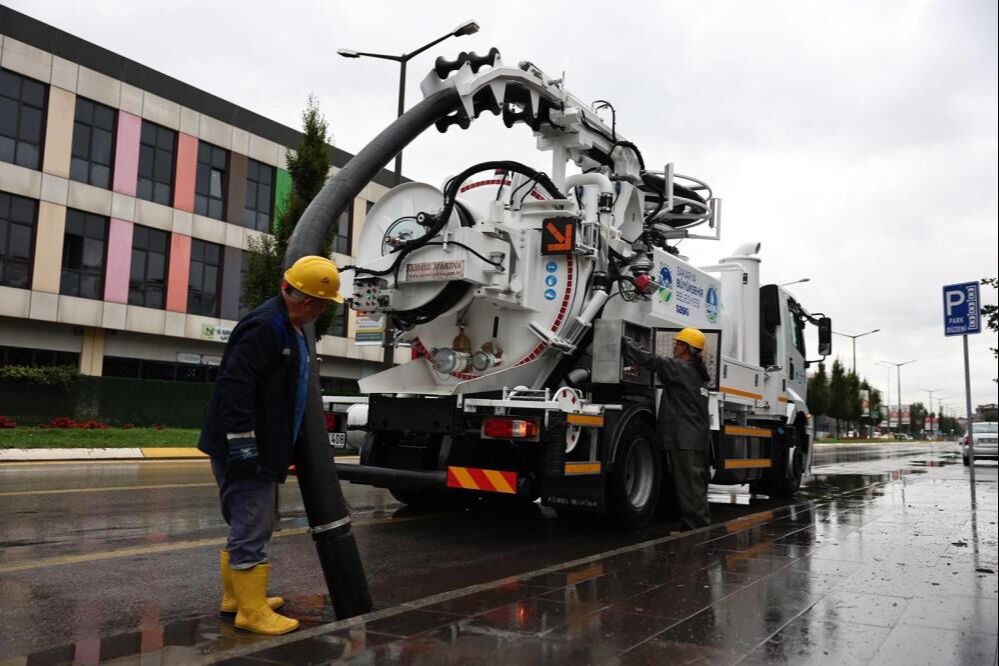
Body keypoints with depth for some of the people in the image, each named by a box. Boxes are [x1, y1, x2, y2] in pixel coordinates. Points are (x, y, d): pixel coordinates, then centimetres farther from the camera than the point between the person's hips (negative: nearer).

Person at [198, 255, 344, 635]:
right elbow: (234, 384, -26)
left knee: (246, 527, 20)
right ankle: (252, 612, 6)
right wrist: (242, 442, -27)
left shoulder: (288, 327, 16)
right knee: (251, 532, -4)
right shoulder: (265, 326, -19)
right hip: (245, 452, -11)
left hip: (259, 451, 11)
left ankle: (236, 597, 32)